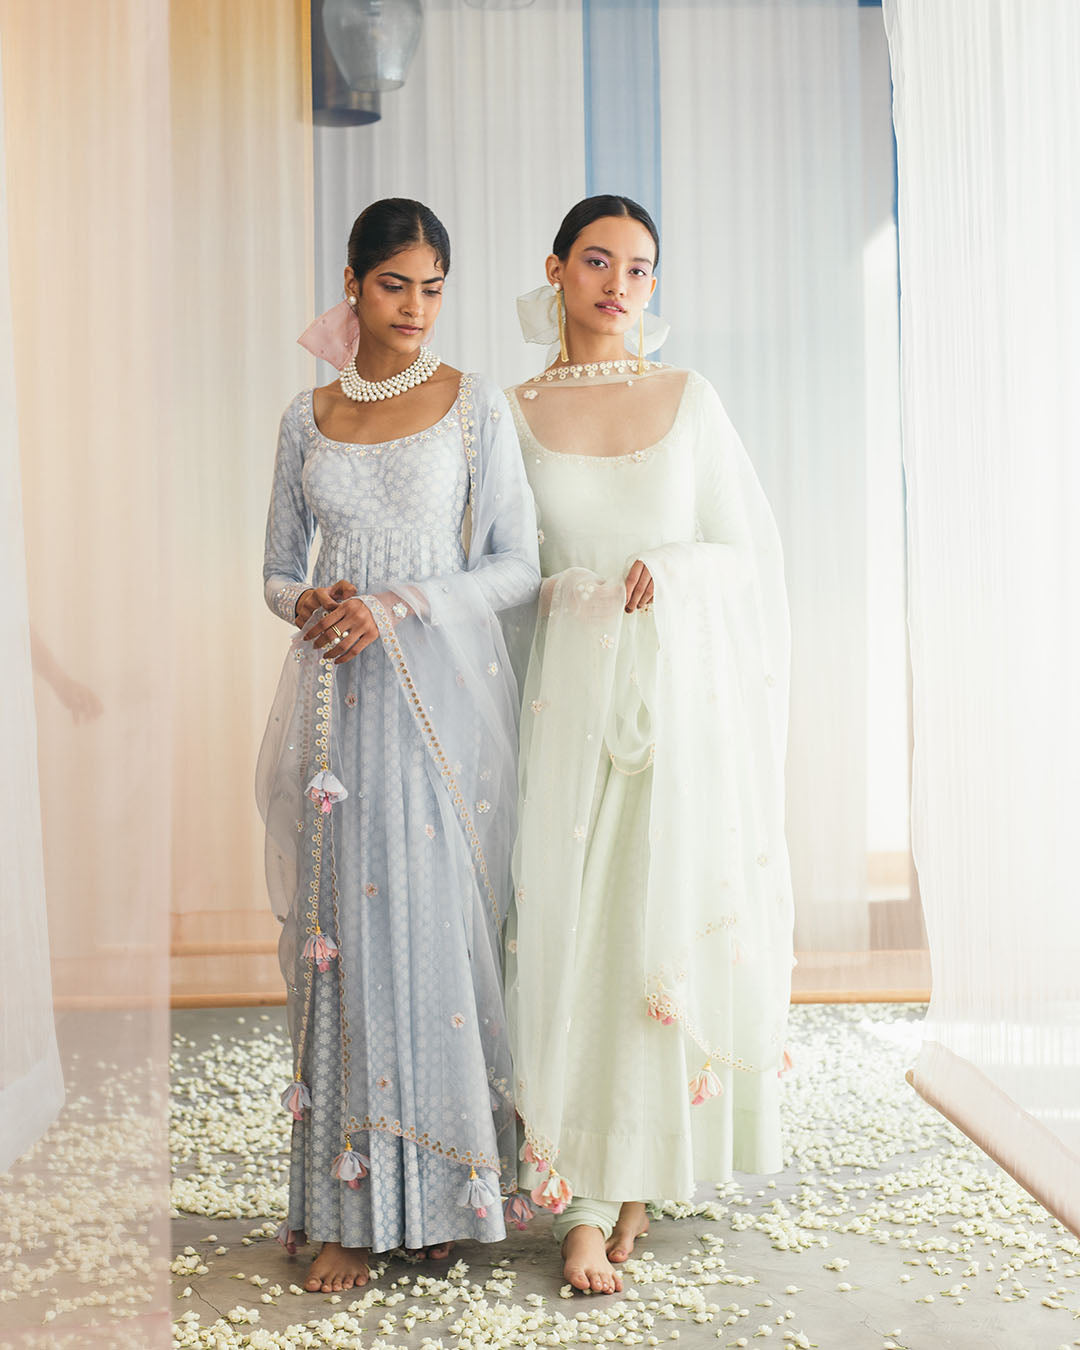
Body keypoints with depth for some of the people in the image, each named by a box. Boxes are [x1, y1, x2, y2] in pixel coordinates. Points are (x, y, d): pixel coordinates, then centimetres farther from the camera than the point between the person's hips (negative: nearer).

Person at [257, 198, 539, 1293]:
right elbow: (279, 569, 16)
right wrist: (307, 605, -7)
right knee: (344, 933, 0)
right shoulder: (307, 418, 12)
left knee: (443, 924, -2)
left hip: (445, 695, -2)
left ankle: (444, 1187, 13)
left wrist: (398, 609, -13)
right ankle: (348, 1208, 8)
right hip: (337, 701, 2)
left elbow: (515, 565, -1)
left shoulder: (475, 405, 4)